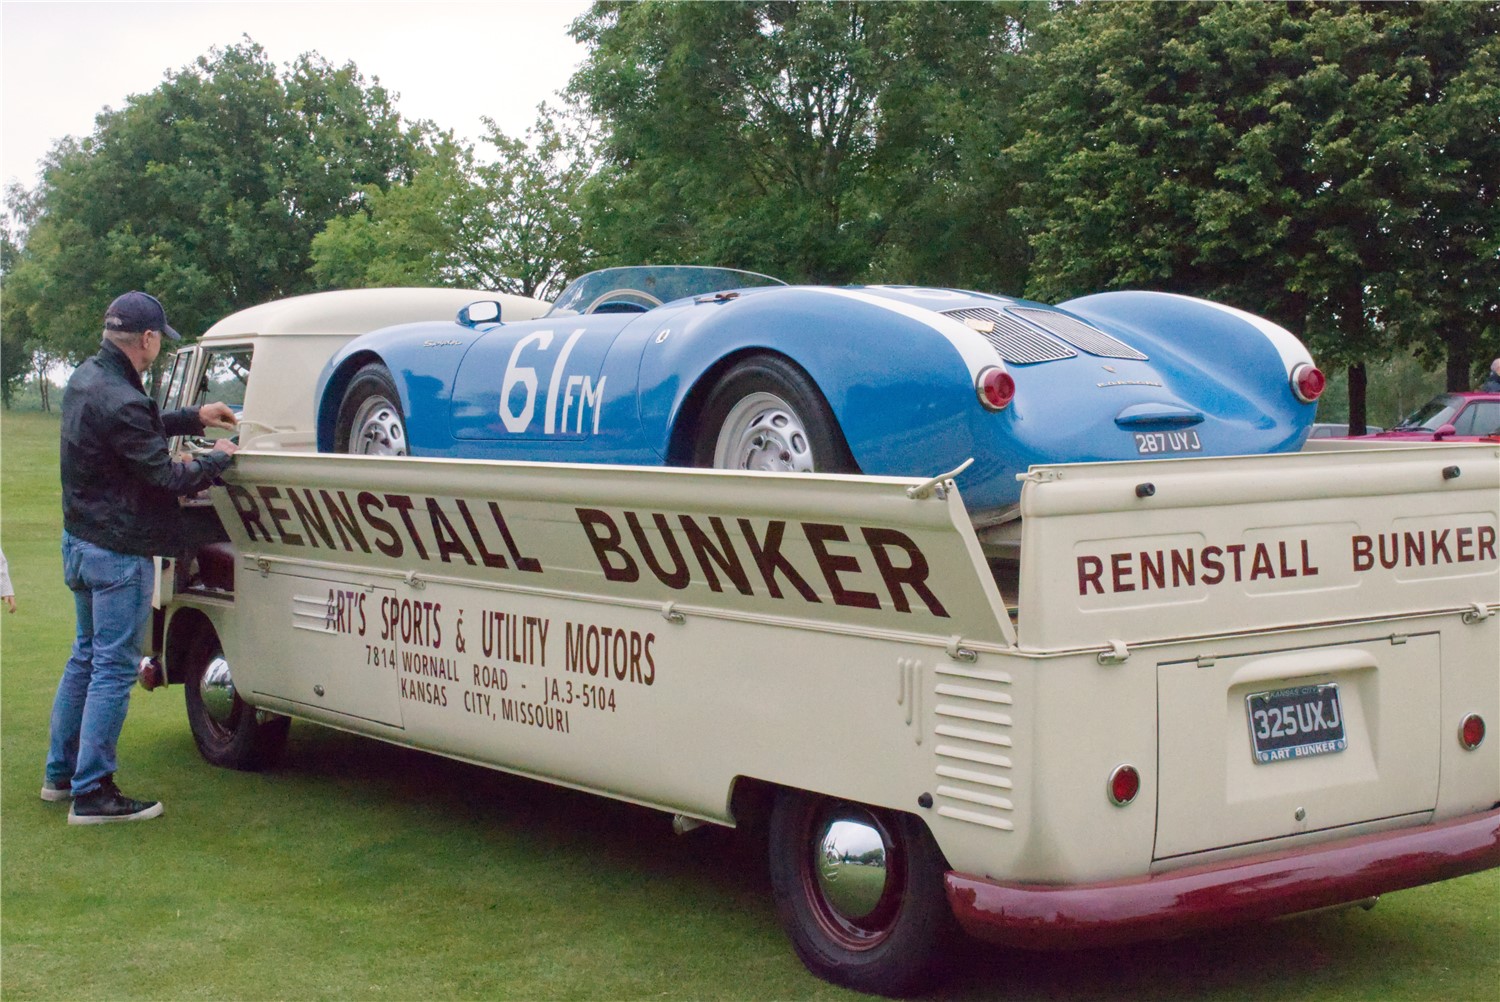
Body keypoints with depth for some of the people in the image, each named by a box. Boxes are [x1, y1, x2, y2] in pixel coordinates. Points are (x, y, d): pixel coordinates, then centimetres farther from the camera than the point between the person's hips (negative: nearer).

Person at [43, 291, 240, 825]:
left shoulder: (86, 377, 7)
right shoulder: (119, 401, -25)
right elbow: (164, 476, -19)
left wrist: (193, 417, 18)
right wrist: (216, 458, -3)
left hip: (80, 541, 10)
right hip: (118, 553, -10)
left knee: (86, 657, 20)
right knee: (114, 669, -3)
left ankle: (61, 772, 29)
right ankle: (91, 794, 1)